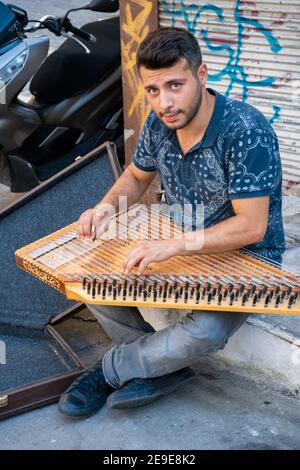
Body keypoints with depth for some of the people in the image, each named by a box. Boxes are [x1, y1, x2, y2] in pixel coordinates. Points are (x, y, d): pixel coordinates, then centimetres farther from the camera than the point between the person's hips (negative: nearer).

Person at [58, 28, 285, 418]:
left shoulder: (246, 130, -28)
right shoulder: (160, 122, -7)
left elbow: (251, 225, -29)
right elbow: (137, 176, 11)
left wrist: (172, 245, -37)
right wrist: (107, 206, -11)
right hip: (179, 245, 7)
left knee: (204, 331, -34)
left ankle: (112, 368, -6)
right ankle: (166, 367, 0)